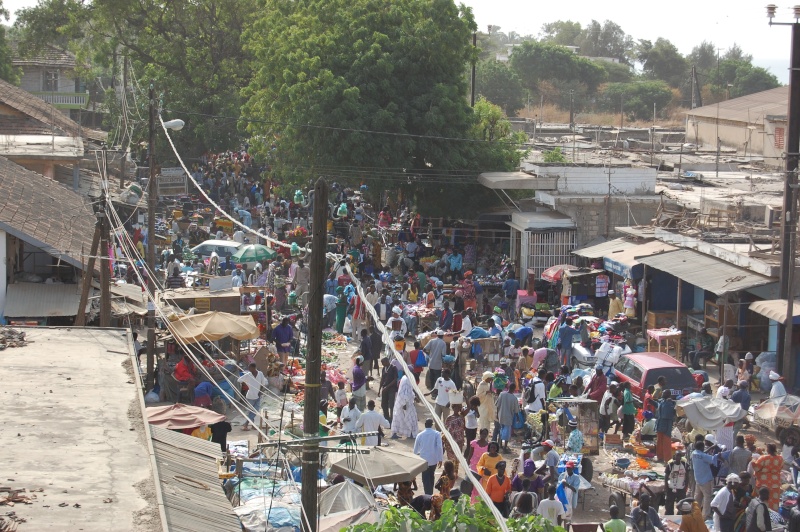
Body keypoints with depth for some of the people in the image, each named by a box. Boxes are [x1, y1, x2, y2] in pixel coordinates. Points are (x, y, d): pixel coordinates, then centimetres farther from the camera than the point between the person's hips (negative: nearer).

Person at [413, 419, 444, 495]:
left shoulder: (420, 435, 0)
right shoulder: (437, 434, -5)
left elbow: (416, 448, 9)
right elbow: (439, 447, -13)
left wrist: (416, 454, 32)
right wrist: (440, 459, -7)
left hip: (424, 460, -1)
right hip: (434, 460, 1)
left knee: (426, 479, 3)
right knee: (431, 476, 21)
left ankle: (428, 495, -7)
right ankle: (431, 493, 30)